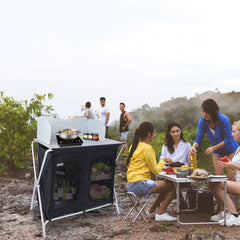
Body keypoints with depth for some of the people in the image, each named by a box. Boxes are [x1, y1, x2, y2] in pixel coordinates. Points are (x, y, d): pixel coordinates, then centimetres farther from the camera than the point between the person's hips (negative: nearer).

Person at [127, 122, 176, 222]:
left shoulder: (134, 146, 14)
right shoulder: (147, 148, -13)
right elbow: (155, 170, -10)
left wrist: (161, 164, 17)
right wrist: (163, 161, 7)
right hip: (140, 184, -9)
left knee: (166, 185, 20)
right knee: (173, 187, -4)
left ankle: (151, 211, 23)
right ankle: (160, 214, 2)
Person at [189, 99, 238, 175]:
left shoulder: (224, 120, -28)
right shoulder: (202, 121, -19)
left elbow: (227, 139, -23)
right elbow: (198, 138, -14)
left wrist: (213, 148, -33)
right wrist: (194, 147, -35)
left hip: (230, 149, -3)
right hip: (217, 151, 3)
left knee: (231, 177, -6)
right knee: (218, 176, 5)